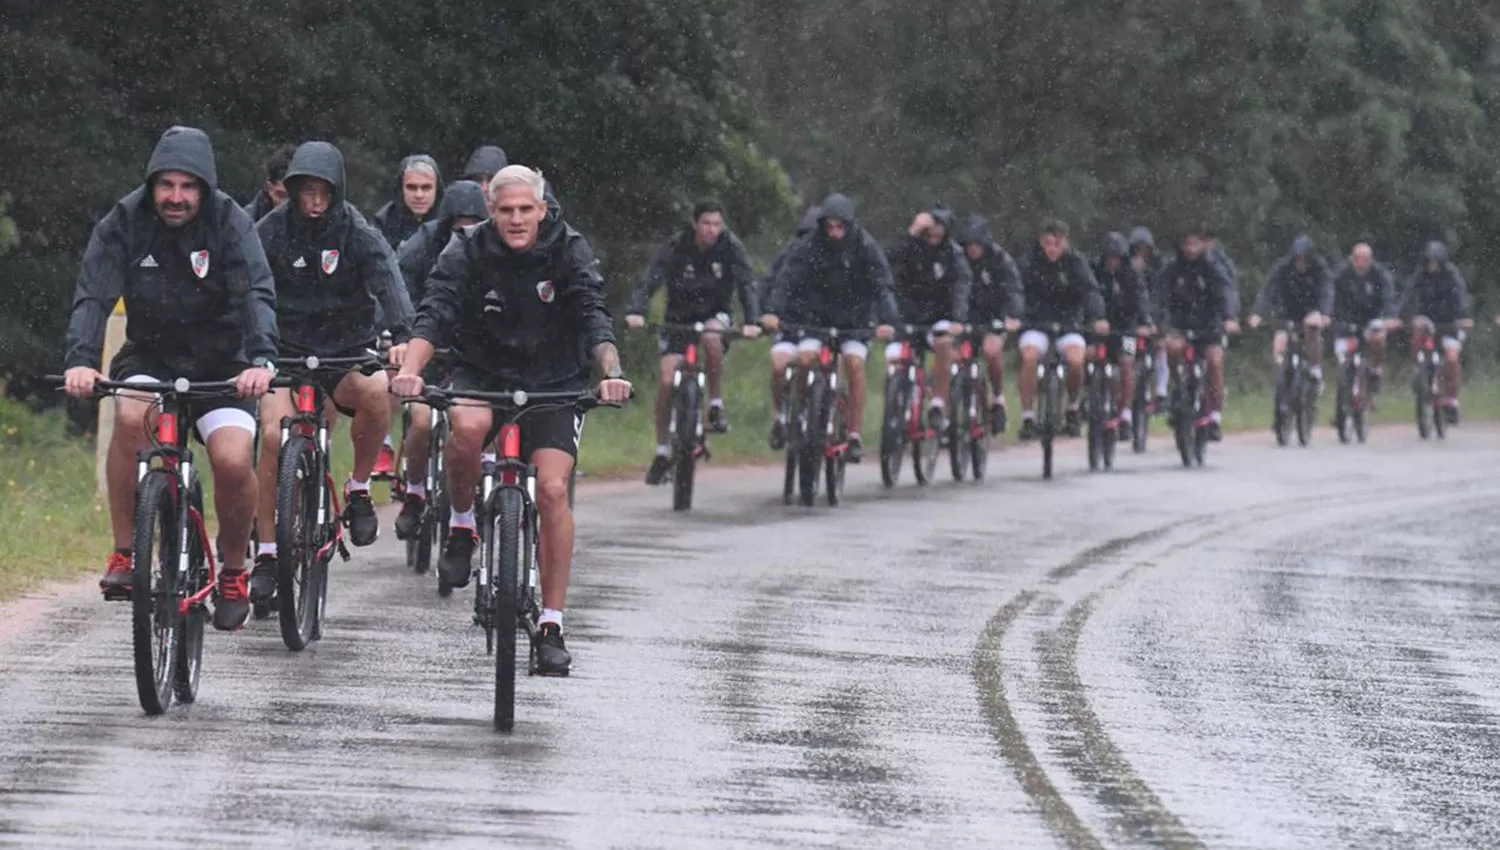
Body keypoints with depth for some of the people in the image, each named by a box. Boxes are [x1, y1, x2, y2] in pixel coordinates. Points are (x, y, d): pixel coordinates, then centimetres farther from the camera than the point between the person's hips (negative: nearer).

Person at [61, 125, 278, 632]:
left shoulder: (229, 224, -15)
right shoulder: (125, 223, -11)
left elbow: (257, 295, -26)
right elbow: (94, 295, -20)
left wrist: (261, 359, -44)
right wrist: (81, 360, -38)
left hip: (220, 365, -1)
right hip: (149, 356, 1)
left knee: (234, 461, -23)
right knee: (131, 414, -32)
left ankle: (233, 570, 4)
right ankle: (125, 554, -20)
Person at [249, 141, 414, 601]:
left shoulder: (359, 234, -7)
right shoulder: (273, 231, -5)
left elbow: (388, 282, -20)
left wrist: (402, 336, -39)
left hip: (348, 353, 0)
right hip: (288, 352, 0)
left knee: (376, 391, -33)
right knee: (273, 436, -22)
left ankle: (359, 488, -9)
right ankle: (267, 552, -9)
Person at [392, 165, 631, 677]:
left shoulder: (569, 251, -11)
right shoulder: (468, 252, -12)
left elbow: (594, 318, -23)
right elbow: (435, 313, -25)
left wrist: (610, 373, -43)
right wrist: (410, 369, -44)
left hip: (553, 384, 0)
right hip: (481, 375, 0)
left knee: (552, 489, -17)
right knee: (467, 426, -35)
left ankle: (552, 626, -9)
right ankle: (463, 524, -7)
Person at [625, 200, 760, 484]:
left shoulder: (731, 247, -14)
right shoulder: (676, 247, -16)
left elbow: (746, 285, -21)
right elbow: (650, 280, -25)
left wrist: (751, 321, -38)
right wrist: (635, 311, -43)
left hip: (715, 313, 0)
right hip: (680, 317, 0)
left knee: (712, 337, -37)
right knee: (667, 381, -13)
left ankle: (716, 405, -19)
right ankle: (662, 452, 1)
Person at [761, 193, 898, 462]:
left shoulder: (865, 246, -16)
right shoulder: (811, 245, -14)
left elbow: (882, 286, -25)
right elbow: (786, 279, -24)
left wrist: (887, 321, -43)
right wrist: (772, 312, -41)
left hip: (854, 317, -1)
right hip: (817, 314, 1)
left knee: (854, 362, -22)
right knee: (805, 357, -22)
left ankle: (855, 435, -15)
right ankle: (786, 415, 1)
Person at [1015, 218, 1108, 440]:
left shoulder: (1076, 262, -6)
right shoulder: (1031, 262, -5)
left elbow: (1090, 290, -19)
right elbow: (1017, 290, -15)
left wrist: (1098, 318, -38)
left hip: (1069, 323, 0)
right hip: (1036, 323, 0)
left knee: (1075, 360, -27)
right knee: (1029, 355, -30)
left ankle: (1073, 407, 2)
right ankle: (1027, 417, -21)